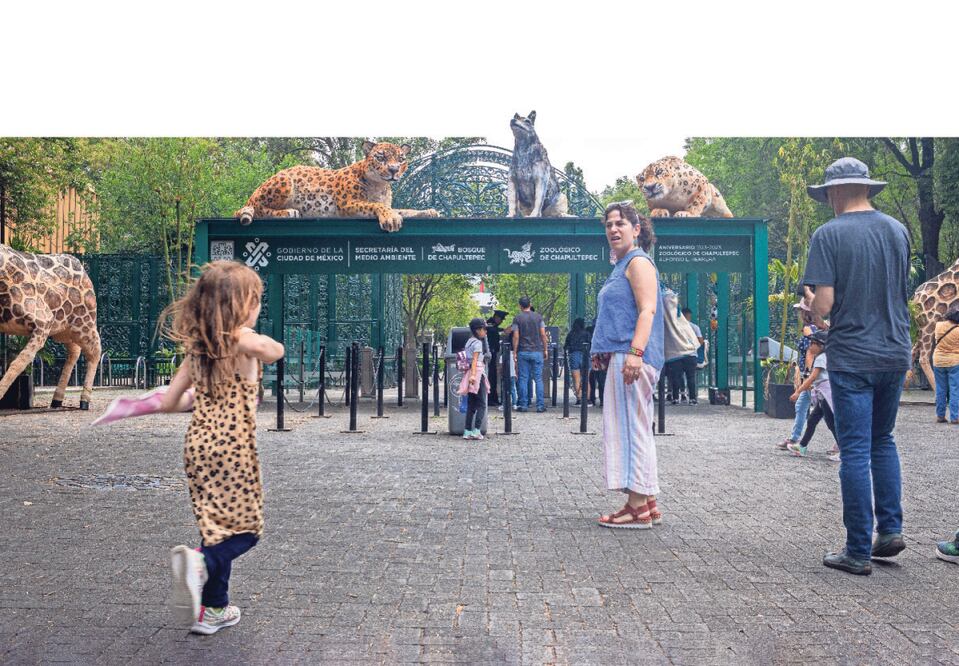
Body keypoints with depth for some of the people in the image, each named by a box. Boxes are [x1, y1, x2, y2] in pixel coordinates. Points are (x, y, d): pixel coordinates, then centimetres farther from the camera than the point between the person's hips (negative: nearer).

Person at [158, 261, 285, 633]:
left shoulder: (197, 347, 8)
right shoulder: (244, 340, -13)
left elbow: (169, 403, 10)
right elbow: (277, 352, -1)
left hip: (199, 445, 6)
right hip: (233, 447, -6)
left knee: (219, 526, 17)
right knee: (247, 529, 4)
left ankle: (214, 608, 23)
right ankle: (201, 563, -23)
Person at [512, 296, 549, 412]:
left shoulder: (517, 318, -1)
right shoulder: (538, 317, 3)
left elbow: (516, 337, -4)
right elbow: (543, 335, 1)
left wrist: (514, 352, 1)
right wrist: (545, 349, 9)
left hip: (523, 352, -1)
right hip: (537, 351, 1)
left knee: (523, 379, 3)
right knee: (538, 379, 3)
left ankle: (523, 405, 3)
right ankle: (540, 405, 2)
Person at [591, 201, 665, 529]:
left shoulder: (638, 262, -6)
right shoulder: (621, 266, 23)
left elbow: (647, 310, -18)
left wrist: (635, 352, -28)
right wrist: (602, 351, 28)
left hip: (632, 356, -11)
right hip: (621, 356, 11)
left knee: (631, 426, -9)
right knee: (631, 427, 12)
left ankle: (638, 508, -5)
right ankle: (646, 504, 19)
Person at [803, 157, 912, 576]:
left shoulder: (829, 235, -11)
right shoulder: (898, 231, 6)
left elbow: (823, 305, -17)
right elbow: (900, 292, 17)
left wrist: (811, 305, 4)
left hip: (852, 358, -5)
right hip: (896, 353, 5)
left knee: (855, 451, 0)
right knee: (883, 441, 21)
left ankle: (858, 552, 6)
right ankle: (891, 529, 19)